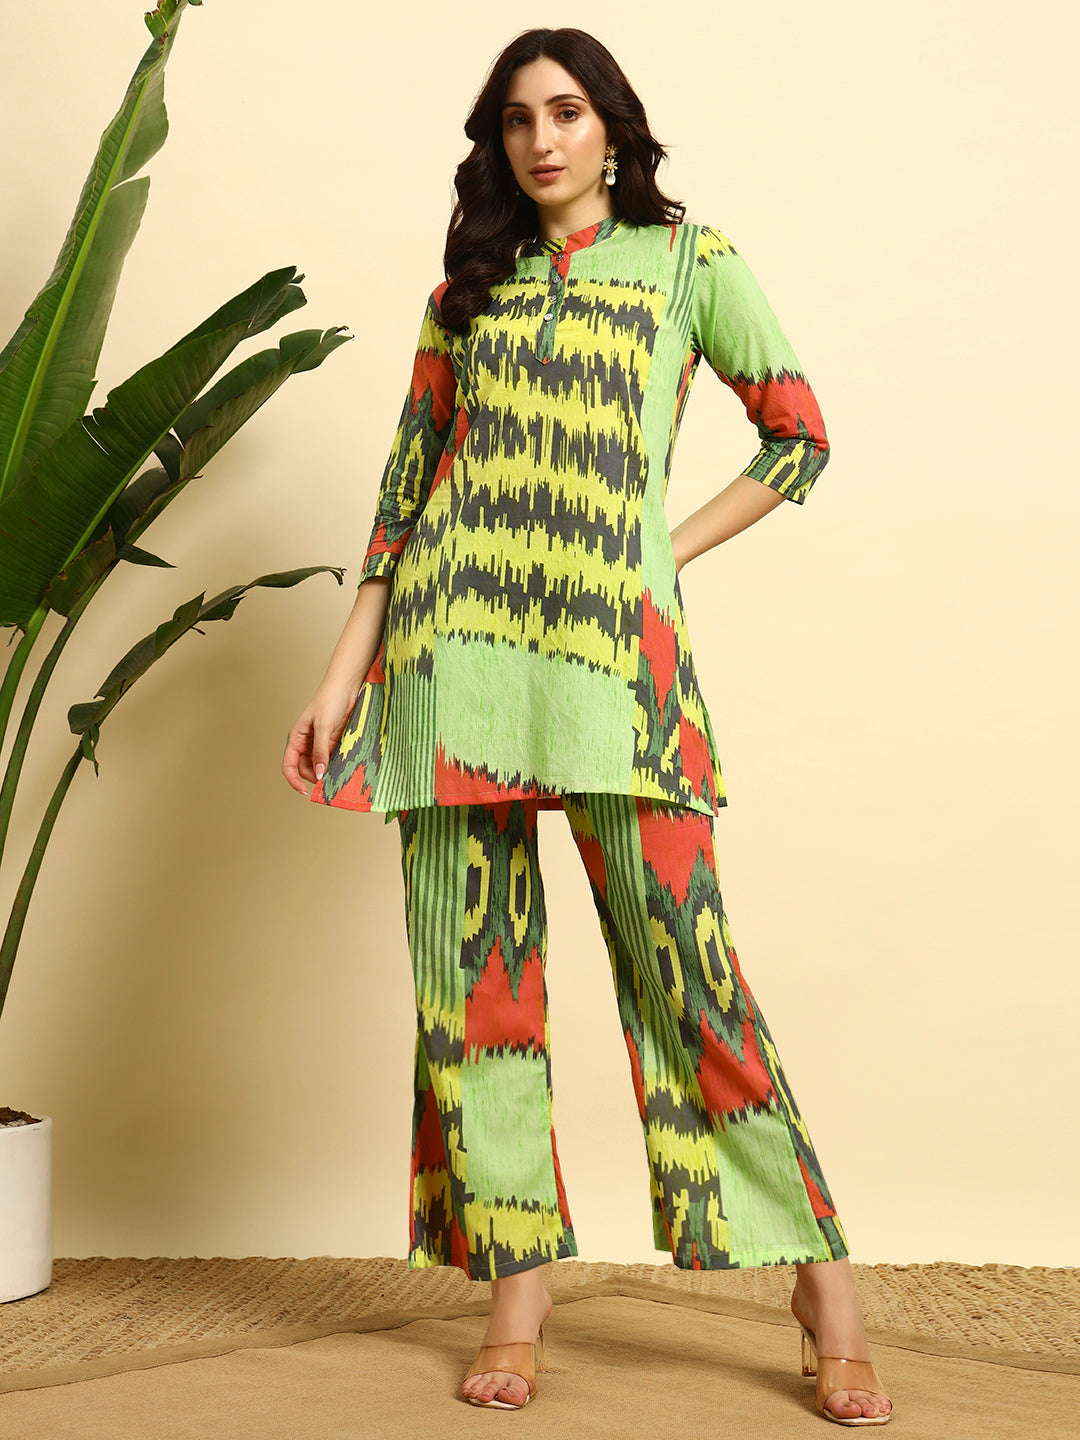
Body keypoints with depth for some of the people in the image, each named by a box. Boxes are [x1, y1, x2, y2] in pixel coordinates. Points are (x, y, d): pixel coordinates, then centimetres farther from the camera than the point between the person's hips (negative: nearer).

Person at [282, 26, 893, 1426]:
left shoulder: (688, 258, 11)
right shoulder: (465, 287, 18)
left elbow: (800, 437, 12)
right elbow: (408, 479, 15)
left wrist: (674, 550, 2)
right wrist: (346, 672, 9)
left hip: (615, 643, -3)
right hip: (453, 644, 4)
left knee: (684, 964, -9)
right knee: (473, 969, 1)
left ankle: (823, 1281, 1)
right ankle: (515, 1291, 11)